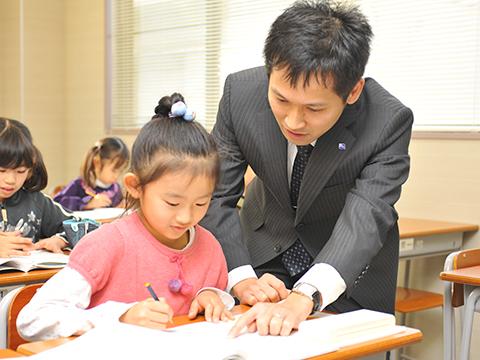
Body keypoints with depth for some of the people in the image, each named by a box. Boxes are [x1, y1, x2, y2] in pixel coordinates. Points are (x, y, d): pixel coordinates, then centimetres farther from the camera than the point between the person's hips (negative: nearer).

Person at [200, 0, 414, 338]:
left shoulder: (389, 121, -31)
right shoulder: (240, 92, -24)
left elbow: (368, 217, -40)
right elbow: (216, 196, -16)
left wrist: (303, 298, -56)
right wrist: (241, 277, -30)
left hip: (350, 263, -1)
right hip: (265, 244, 2)